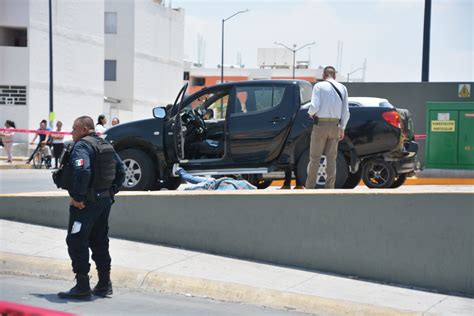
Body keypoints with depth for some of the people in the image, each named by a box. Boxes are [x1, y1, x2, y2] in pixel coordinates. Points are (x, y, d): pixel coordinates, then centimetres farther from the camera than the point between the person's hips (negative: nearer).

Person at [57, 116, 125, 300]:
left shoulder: (82, 146, -13)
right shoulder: (106, 145, 15)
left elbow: (82, 171, -30)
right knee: (100, 242, 16)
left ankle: (82, 287, -5)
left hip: (86, 202, -9)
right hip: (105, 200, 9)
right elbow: (120, 170, 18)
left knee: (76, 242, -4)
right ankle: (104, 285, 19)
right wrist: (111, 191, 17)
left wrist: (77, 196, -23)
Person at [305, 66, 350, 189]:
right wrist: (342, 128, 15)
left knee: (314, 158, 4)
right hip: (335, 126, 3)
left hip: (321, 125, -3)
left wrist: (310, 113, 7)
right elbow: (346, 111, 7)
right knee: (331, 158, 8)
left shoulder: (319, 86, -4)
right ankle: (329, 187, 7)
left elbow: (314, 106, -15)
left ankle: (310, 187, 5)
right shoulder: (342, 88, 8)